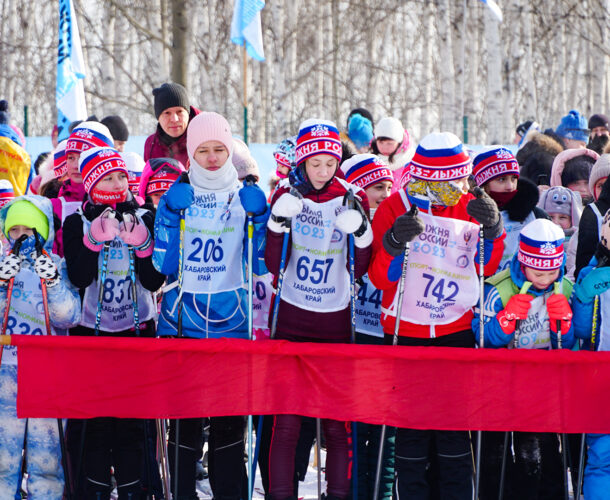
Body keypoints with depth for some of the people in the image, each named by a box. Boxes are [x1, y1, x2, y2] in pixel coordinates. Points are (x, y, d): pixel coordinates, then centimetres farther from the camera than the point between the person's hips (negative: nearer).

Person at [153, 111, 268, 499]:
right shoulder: (177, 197, 4)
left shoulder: (249, 198, 7)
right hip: (182, 318, 0)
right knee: (183, 415, -1)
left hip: (232, 320, 0)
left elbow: (259, 263, 5)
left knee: (230, 417, 1)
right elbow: (163, 263, 1)